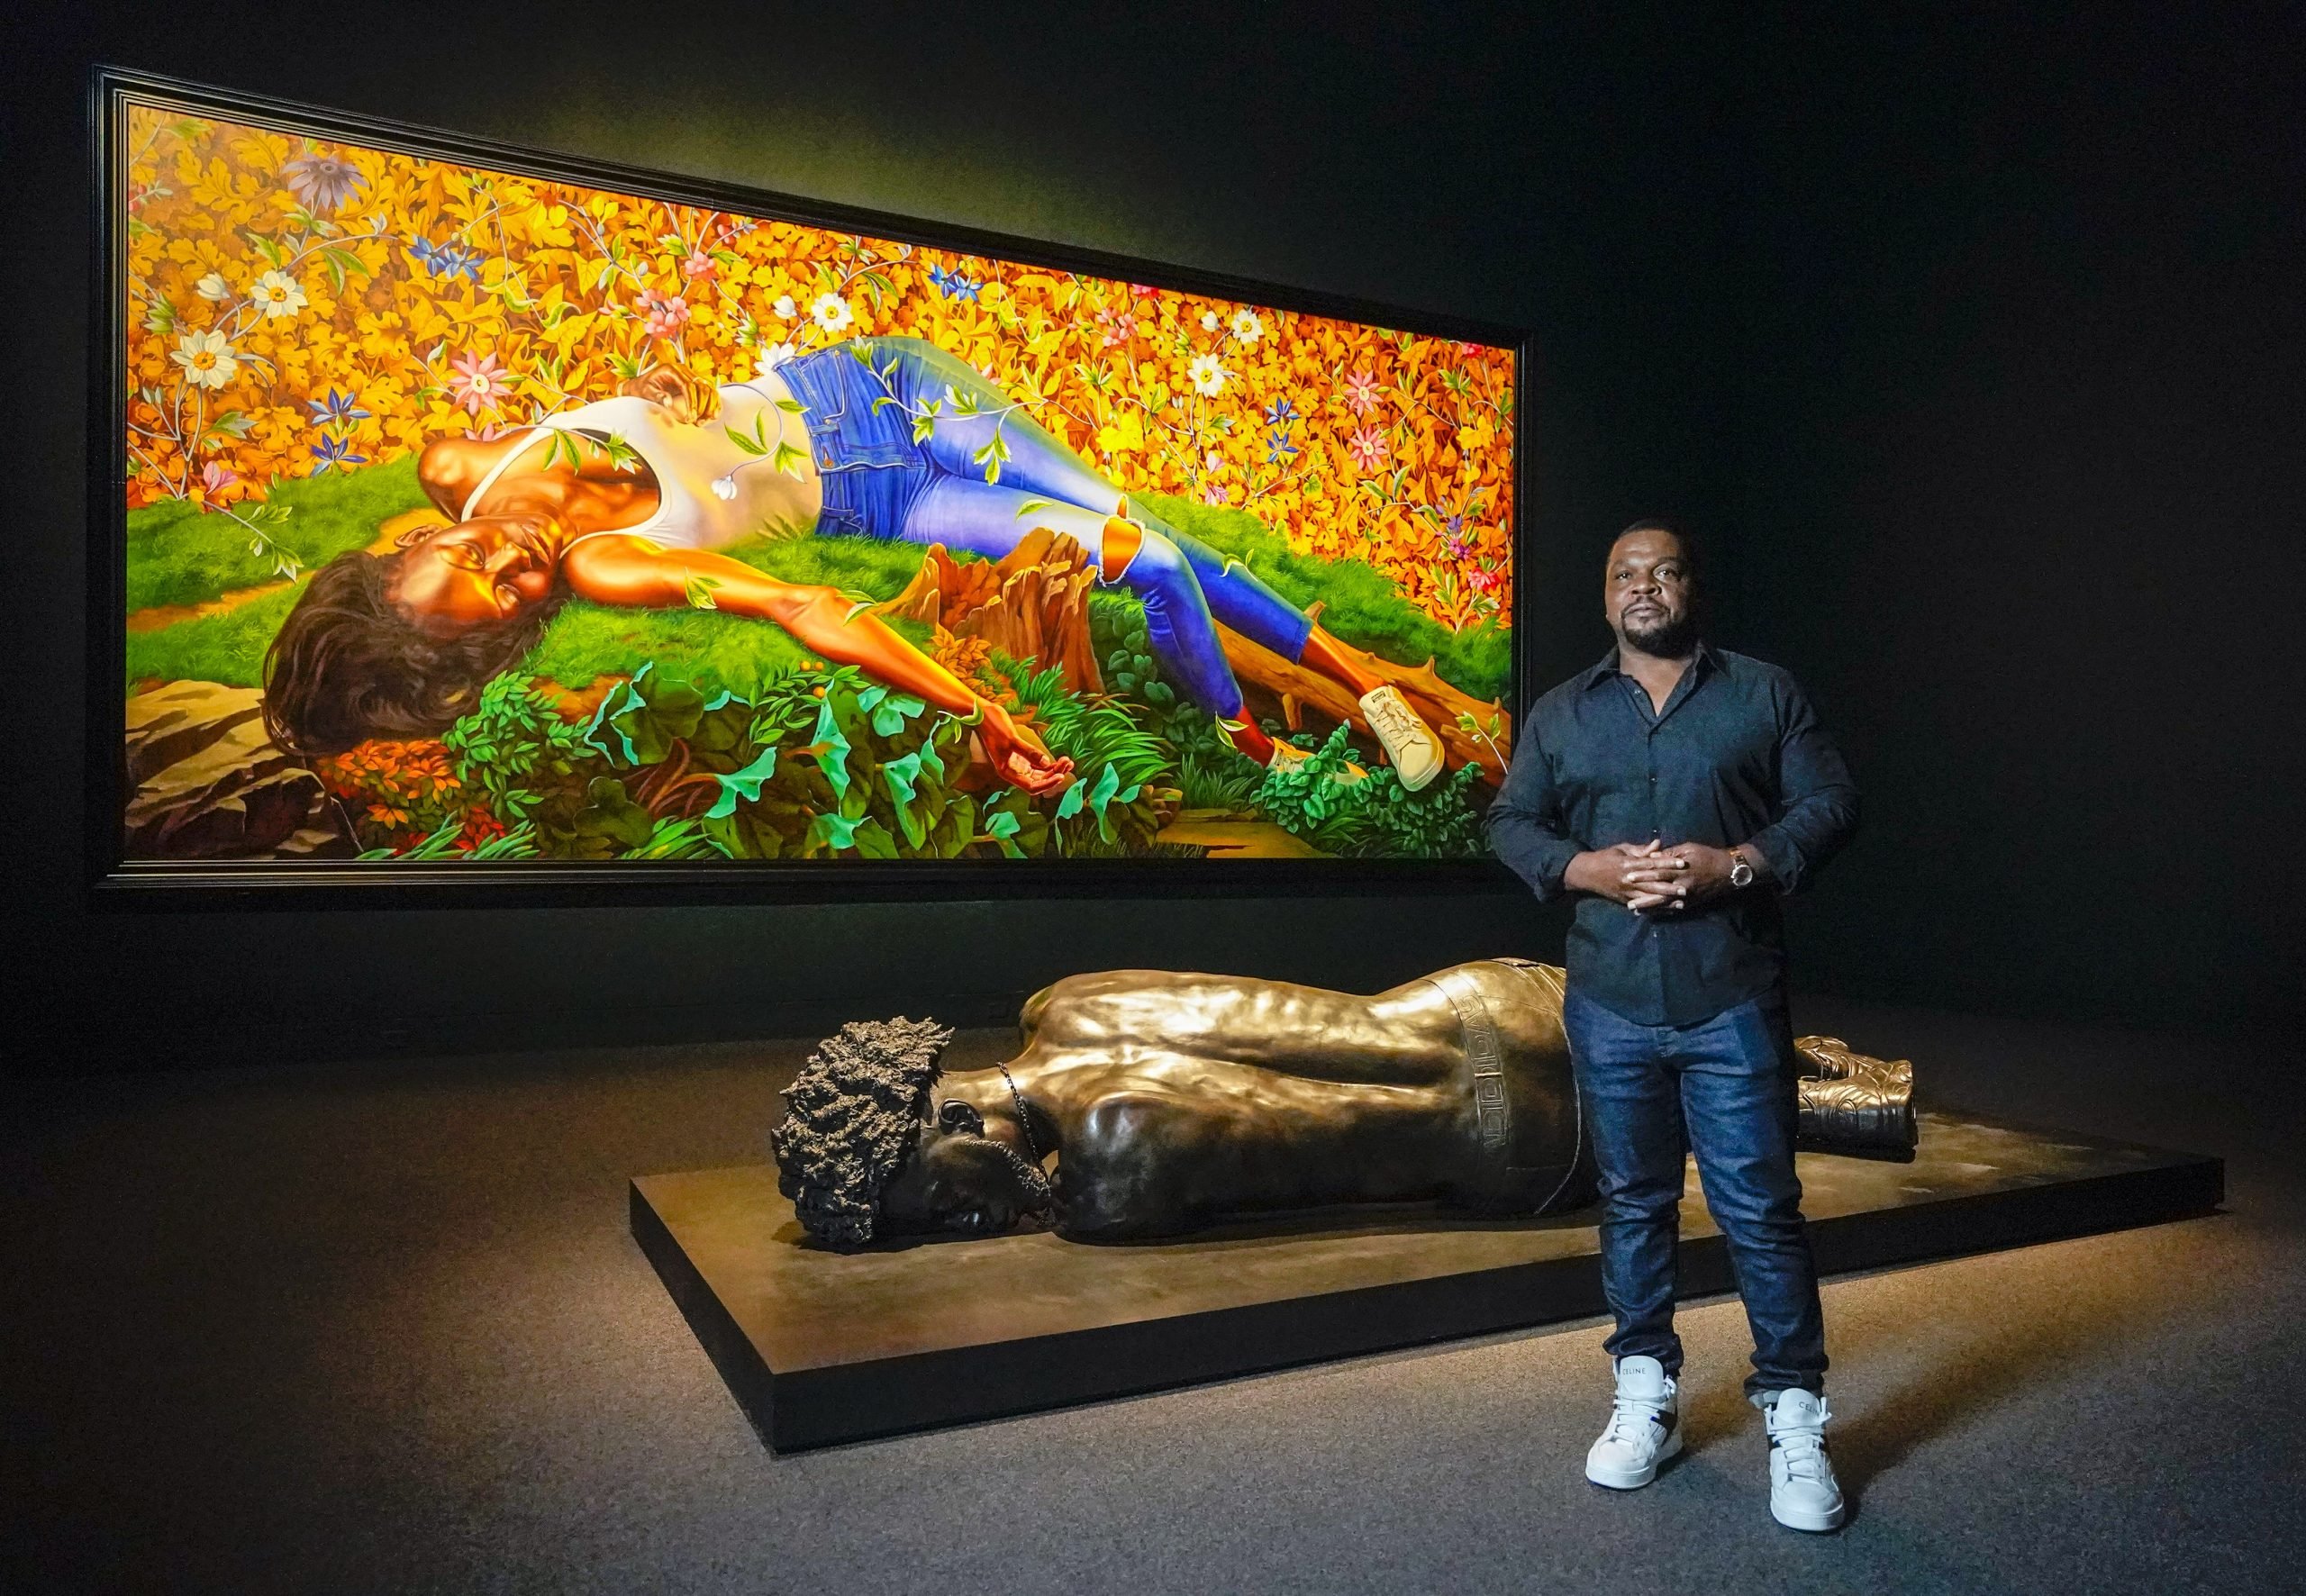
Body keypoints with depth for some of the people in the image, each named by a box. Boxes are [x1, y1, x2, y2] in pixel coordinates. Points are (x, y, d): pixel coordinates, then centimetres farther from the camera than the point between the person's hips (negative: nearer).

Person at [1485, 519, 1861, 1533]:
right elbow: (1508, 823, 8)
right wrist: (1587, 867, -11)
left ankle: (1794, 1417, 16)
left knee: (1761, 1210, 1)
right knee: (1633, 1203, 12)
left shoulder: (1764, 692, 6)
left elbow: (1829, 803, 1)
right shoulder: (1562, 712, 10)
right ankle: (1645, 1396, 26)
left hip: (1734, 1002, -2)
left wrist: (1737, 865, -15)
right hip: (1610, 1003, 2)